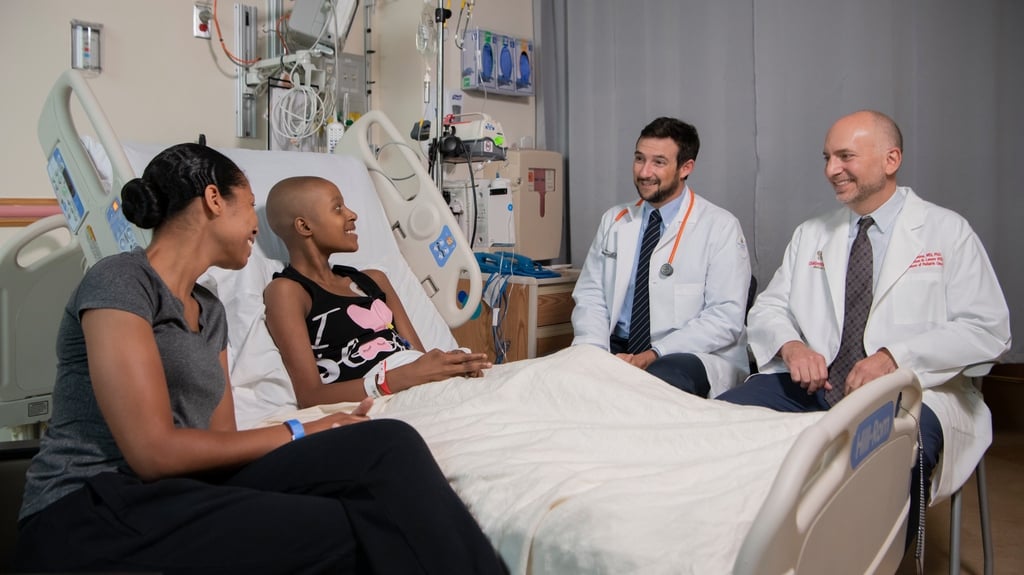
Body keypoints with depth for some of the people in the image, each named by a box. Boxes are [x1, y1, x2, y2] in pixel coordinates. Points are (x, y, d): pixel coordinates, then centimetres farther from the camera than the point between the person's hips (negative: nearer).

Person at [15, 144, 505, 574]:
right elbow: (154, 450, -15)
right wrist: (296, 435, -8)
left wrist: (328, 431, -6)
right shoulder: (119, 281, -7)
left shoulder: (209, 310, 18)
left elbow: (221, 441, 10)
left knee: (386, 448, -18)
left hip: (179, 496, 7)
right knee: (366, 534, -27)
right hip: (93, 514, -7)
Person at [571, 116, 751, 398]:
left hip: (692, 356, -4)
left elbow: (725, 317, -10)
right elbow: (590, 295, 9)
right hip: (618, 351, 5)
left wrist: (655, 354, -20)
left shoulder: (721, 226, -3)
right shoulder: (613, 221, 12)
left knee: (661, 379, -39)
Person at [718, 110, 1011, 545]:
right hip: (811, 384, 4)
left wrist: (894, 357, -15)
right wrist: (790, 344, -8)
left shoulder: (948, 233, 6)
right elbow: (766, 310, 17)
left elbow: (988, 329, -1)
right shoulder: (810, 235, 20)